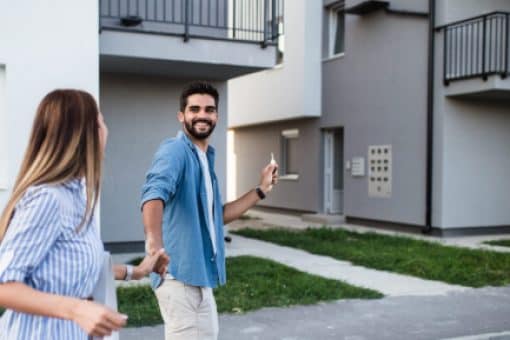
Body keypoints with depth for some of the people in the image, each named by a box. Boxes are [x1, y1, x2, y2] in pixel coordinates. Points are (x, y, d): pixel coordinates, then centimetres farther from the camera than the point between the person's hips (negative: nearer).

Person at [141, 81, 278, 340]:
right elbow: (155, 192, -35)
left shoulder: (206, 158, 13)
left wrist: (261, 190, 15)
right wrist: (154, 241, -53)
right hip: (180, 273, -9)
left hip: (198, 273, 10)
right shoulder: (175, 150, -15)